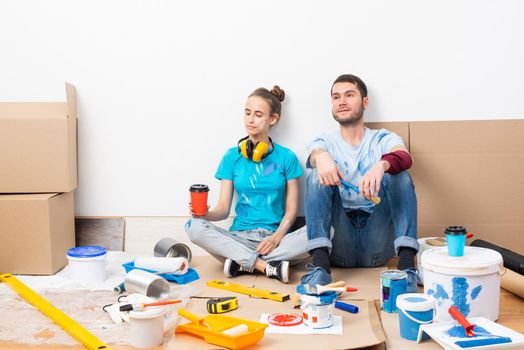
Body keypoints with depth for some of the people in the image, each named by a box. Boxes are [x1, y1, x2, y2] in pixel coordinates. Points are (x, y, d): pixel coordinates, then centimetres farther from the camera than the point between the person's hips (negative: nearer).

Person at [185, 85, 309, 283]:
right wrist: (205, 214, -19)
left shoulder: (286, 157, 6)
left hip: (274, 236, 0)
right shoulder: (232, 156, 8)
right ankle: (269, 266, -28)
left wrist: (276, 237, -15)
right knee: (194, 227, -28)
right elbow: (223, 209, 4)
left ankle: (243, 263, -23)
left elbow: (291, 209, 3)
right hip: (239, 237, 0)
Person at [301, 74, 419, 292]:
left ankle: (407, 266, -31)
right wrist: (321, 157, -39)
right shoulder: (324, 143, 12)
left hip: (378, 244, 0)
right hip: (339, 246, 1)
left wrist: (382, 165, -39)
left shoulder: (383, 139, 9)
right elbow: (315, 153, -14)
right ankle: (320, 266, -31)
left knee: (398, 174, -19)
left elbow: (405, 158, -15)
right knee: (318, 173, -18)